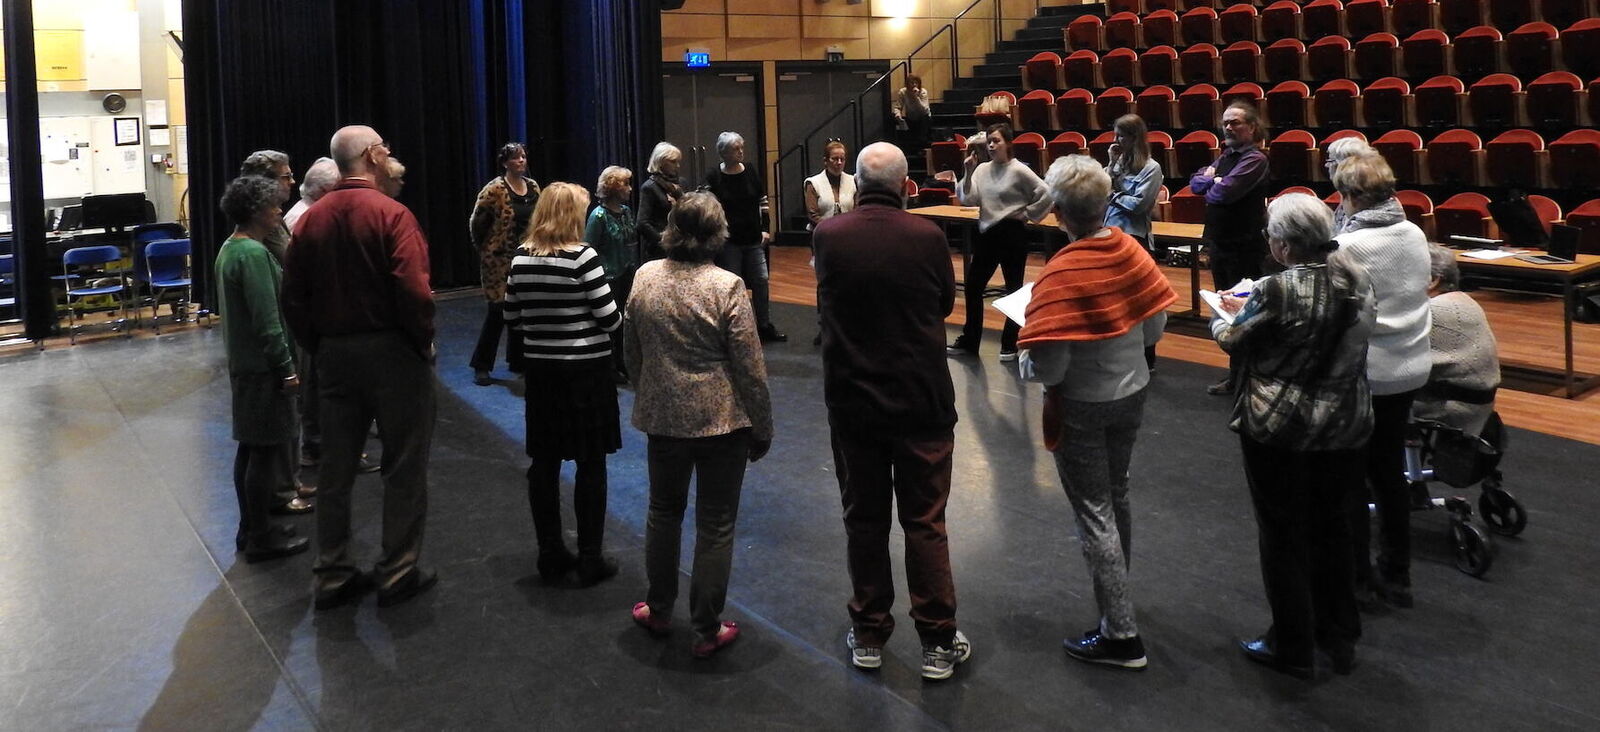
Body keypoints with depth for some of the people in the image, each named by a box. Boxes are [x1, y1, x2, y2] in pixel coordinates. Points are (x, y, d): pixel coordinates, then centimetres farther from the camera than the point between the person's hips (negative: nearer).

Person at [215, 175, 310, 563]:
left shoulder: (229, 248, 12)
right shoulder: (253, 254, -19)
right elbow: (267, 320, -22)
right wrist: (287, 367, -17)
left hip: (242, 363, 10)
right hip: (263, 366, -10)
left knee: (250, 446, 16)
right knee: (265, 449, -2)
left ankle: (251, 528, 27)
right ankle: (261, 538, 5)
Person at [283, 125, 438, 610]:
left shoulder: (312, 219, 4)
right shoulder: (391, 214, -14)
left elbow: (293, 296, 5)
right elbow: (414, 292, -22)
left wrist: (317, 346, 13)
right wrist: (424, 341, -8)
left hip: (334, 353, 6)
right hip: (391, 351, -6)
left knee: (336, 468, 13)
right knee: (404, 466, 6)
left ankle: (333, 576, 21)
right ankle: (398, 573, 12)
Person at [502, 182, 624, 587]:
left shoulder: (521, 259, 0)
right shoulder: (582, 257, -15)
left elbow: (512, 317, 7)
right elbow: (609, 319, -14)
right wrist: (620, 314, 8)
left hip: (541, 370, 5)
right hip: (586, 371, -5)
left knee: (544, 462, 11)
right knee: (591, 464, 4)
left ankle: (551, 555, 20)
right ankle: (590, 559, 10)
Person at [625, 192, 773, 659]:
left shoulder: (645, 277, -1)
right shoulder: (726, 287, -16)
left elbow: (631, 350, 9)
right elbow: (750, 368, -13)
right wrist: (762, 429, -2)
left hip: (662, 417, 5)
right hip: (721, 421, -4)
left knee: (663, 512, 21)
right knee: (715, 525, 6)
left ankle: (658, 611, 33)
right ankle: (707, 630, 15)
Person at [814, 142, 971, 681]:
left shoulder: (828, 236, -8)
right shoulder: (926, 237, -13)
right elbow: (945, 304, 3)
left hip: (851, 401, 2)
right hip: (922, 402, -1)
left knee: (864, 520, 14)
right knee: (925, 523, 8)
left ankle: (868, 636, 23)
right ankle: (939, 643, 15)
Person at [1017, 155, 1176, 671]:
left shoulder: (1061, 275, -26)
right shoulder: (1131, 251, -8)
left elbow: (1049, 368, -27)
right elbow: (1154, 329, 1)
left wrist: (1024, 363, -6)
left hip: (1082, 408, -6)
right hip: (1132, 394, 6)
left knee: (1094, 514, 4)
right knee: (1115, 498, 23)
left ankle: (1120, 633, 9)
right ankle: (1116, 592, 42)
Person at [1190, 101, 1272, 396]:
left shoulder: (1254, 159, -15)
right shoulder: (1226, 156, 13)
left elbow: (1223, 192, -26)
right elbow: (1195, 183, 8)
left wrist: (1210, 183, -5)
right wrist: (1212, 179, -11)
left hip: (1244, 249, -9)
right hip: (1219, 244, 9)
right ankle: (1236, 376, 26)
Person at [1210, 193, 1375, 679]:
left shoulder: (1280, 291, -22)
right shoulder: (1358, 282, -2)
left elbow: (1236, 342, -8)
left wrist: (1221, 321, 14)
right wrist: (1250, 309, 19)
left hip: (1280, 431, -6)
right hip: (1345, 426, 6)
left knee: (1282, 535, 8)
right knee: (1331, 525, 21)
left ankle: (1293, 648, 19)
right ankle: (1340, 636, 32)